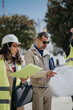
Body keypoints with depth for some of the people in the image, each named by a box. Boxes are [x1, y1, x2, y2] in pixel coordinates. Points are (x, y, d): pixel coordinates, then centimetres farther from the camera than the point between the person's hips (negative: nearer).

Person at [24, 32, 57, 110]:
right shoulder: (30, 53, -7)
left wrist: (49, 73, 2)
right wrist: (45, 74, -33)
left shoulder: (46, 52, 15)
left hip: (47, 88, 6)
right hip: (37, 89, -6)